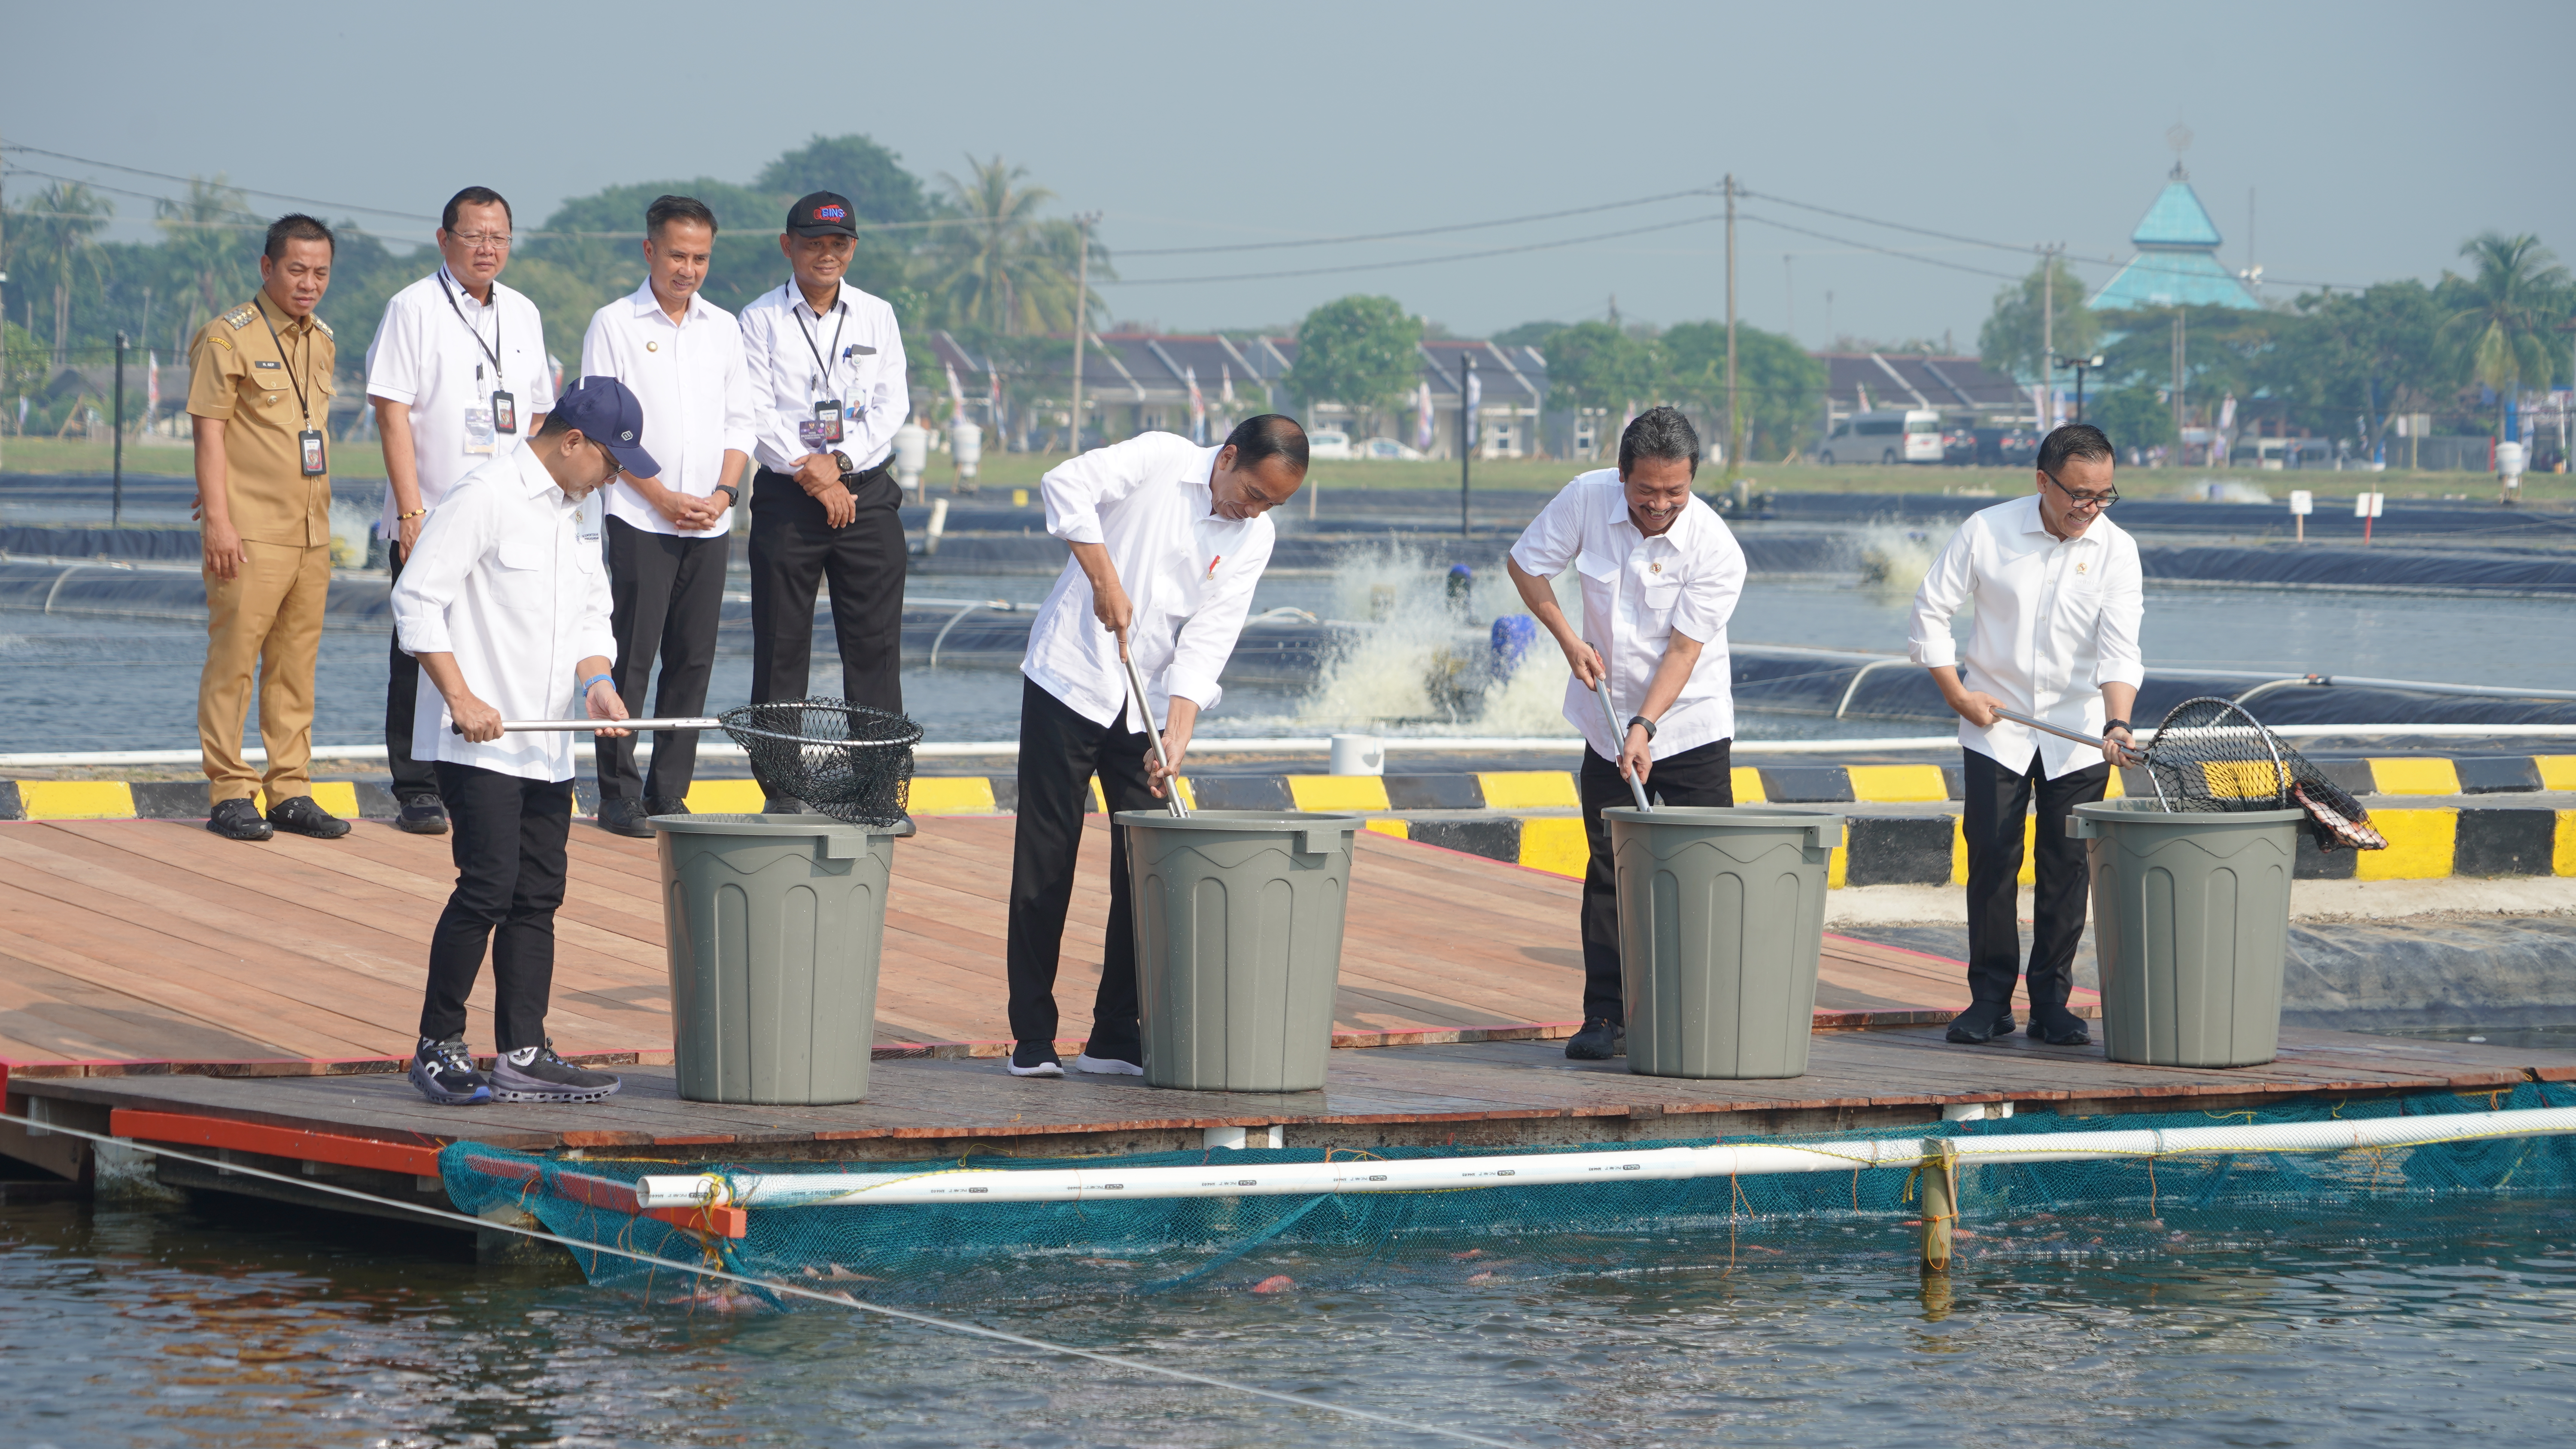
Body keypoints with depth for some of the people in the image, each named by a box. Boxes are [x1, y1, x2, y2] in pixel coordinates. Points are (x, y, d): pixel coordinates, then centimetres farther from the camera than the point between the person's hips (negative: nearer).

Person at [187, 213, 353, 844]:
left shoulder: (322, 340, 15)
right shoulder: (230, 337, -7)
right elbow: (209, 431, -10)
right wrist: (219, 519, -16)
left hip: (310, 532, 7)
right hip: (249, 534, -7)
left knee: (296, 665, 8)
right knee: (232, 660, -5)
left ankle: (291, 791, 13)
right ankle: (229, 795, -1)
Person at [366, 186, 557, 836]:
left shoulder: (523, 314, 14)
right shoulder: (414, 308, -3)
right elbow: (393, 414, -8)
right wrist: (412, 513, -14)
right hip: (430, 522, -5)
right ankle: (418, 790, 3)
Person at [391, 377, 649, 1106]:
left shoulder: (574, 511, 15)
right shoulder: (484, 498, -12)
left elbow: (590, 612, 22)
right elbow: (417, 601, -14)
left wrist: (596, 680, 1)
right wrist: (461, 698, -19)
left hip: (547, 746, 9)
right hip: (477, 745, -9)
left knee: (538, 897, 6)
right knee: (488, 887, -13)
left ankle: (523, 1056, 9)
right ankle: (438, 1045, -2)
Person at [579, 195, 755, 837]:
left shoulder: (723, 328, 13)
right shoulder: (615, 325, -1)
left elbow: (739, 423, 14)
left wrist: (723, 493, -2)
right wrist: (663, 497, -11)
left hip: (710, 522, 4)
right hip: (640, 519, -4)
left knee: (693, 659, 4)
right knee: (632, 656, -6)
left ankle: (669, 793, 10)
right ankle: (619, 795, -2)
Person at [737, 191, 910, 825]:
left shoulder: (876, 316, 11)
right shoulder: (761, 319, 3)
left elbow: (893, 404, 3)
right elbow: (756, 415, -4)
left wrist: (839, 461, -11)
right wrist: (814, 477, -12)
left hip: (867, 492, 2)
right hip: (786, 496, -2)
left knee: (875, 646, -2)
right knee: (782, 650, -2)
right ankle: (782, 792, 2)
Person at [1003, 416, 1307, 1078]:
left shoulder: (1253, 539, 2)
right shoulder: (1159, 460, -9)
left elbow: (1206, 644, -5)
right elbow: (1066, 485, -21)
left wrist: (1177, 738, -16)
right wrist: (1105, 580, -26)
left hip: (1147, 707, 4)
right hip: (1070, 679, -4)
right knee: (1046, 862, -2)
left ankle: (1117, 1038, 8)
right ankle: (1033, 1039, 3)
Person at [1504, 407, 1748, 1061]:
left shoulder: (1716, 551, -21)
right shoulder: (1587, 499, -12)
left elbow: (1684, 649, -21)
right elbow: (1525, 563, 1)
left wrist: (1645, 727, -30)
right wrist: (1568, 638, -10)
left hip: (1690, 727, -3)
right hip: (1609, 723, 3)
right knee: (1609, 872, 4)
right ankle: (1605, 1016, 8)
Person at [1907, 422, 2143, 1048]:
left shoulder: (2116, 550, -7)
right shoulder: (1986, 532, -8)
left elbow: (2120, 649, -16)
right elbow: (1931, 611, 1)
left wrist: (2118, 723, -30)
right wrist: (1957, 694, -4)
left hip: (2078, 736, 0)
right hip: (1995, 724, 0)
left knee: (2067, 866, 0)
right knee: (1992, 859, -3)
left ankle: (2052, 1001, 9)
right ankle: (1990, 998, 5)